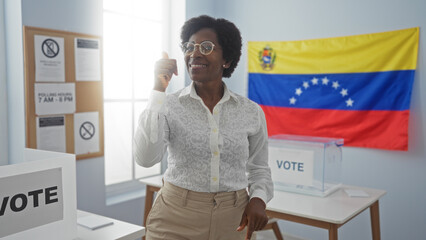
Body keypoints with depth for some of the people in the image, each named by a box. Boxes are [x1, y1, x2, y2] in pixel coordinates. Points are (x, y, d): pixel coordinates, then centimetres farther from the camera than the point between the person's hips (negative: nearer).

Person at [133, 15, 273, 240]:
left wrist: (258, 199, -12)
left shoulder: (252, 112, -2)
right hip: (176, 219, -1)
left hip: (232, 221, 2)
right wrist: (158, 89, -22)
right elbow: (145, 158, -22)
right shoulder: (170, 105, -7)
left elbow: (259, 168, 8)